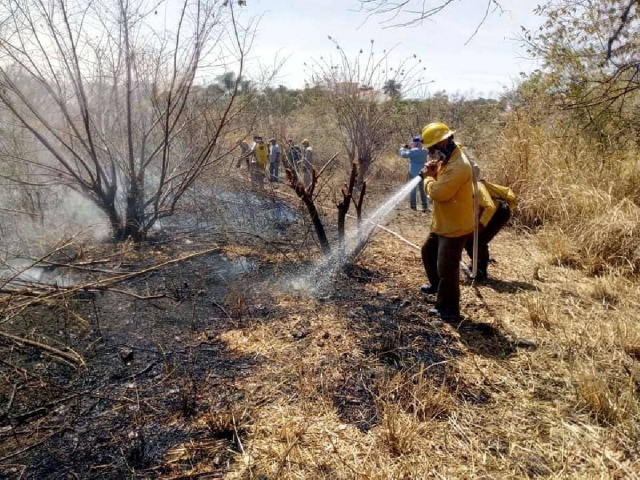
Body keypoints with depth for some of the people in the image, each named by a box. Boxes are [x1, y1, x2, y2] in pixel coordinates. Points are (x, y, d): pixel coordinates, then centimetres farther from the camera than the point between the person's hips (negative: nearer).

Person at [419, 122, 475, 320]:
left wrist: (428, 177, -12)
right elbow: (440, 185, 17)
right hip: (442, 223, 11)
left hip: (455, 227, -11)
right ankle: (436, 285, 47)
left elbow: (438, 192, -30)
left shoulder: (458, 165, -27)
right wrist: (432, 172, -3)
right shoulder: (447, 160, 7)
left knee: (446, 267, -3)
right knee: (428, 251, 26)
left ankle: (449, 308, 10)